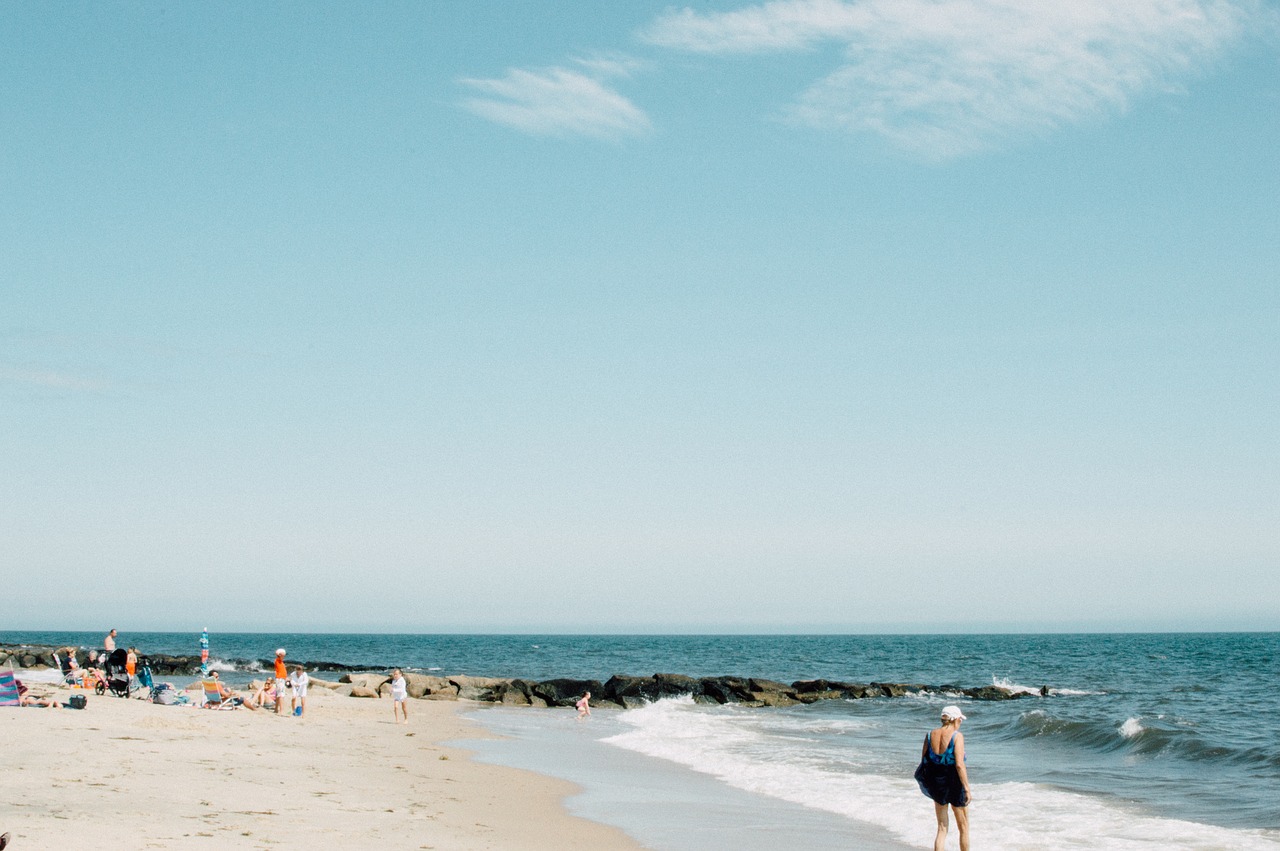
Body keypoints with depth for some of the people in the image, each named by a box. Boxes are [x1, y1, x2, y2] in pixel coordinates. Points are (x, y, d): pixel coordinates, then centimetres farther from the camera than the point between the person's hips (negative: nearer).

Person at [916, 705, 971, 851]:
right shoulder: (957, 736, -15)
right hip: (955, 784, -4)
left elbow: (923, 761, 3)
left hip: (936, 784, 4)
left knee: (942, 828, 13)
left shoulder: (930, 735, 0)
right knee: (963, 827, 15)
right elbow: (959, 764, -22)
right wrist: (967, 789, -18)